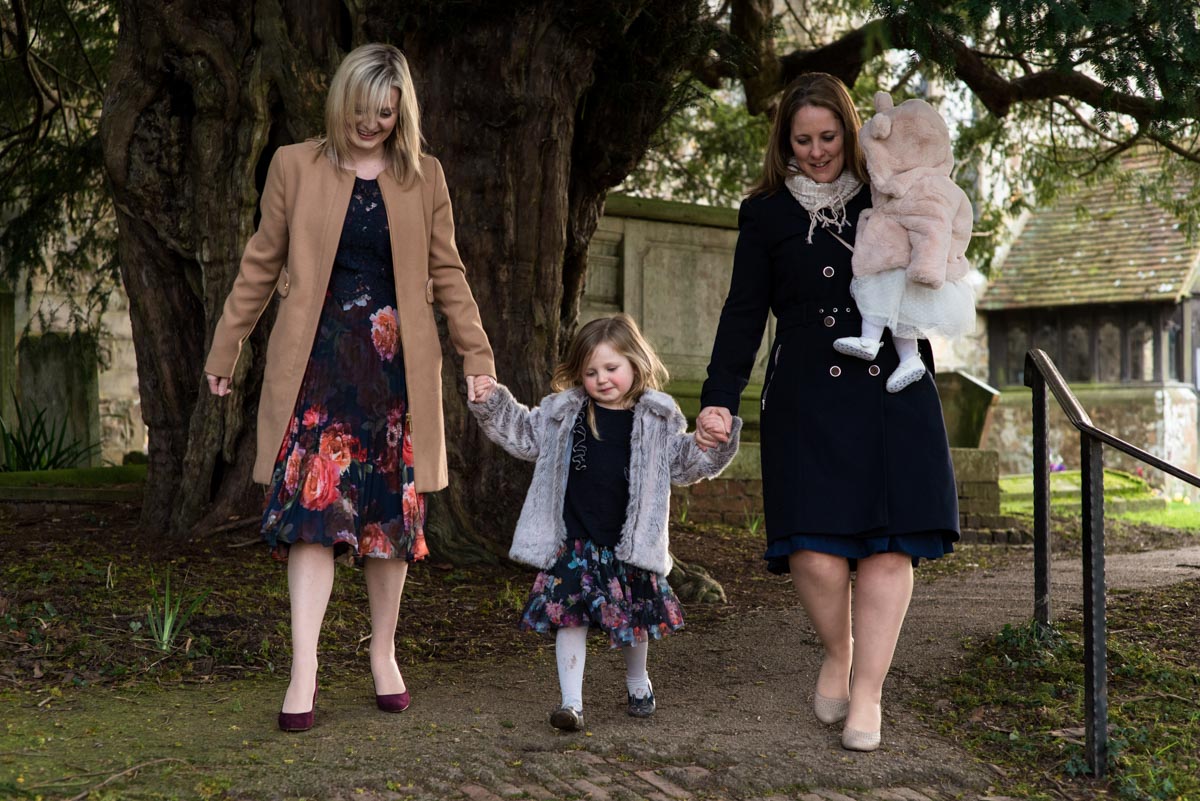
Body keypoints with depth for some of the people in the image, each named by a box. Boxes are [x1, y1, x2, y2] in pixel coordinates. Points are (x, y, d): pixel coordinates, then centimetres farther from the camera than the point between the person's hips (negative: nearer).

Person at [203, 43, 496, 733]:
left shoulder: (424, 177, 9)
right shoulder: (296, 166, 5)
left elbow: (447, 273, 11)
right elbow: (262, 265, 10)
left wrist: (477, 356, 5)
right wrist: (226, 352, 12)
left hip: (395, 364, 2)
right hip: (319, 360, -1)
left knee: (393, 511, 5)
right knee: (314, 503, -11)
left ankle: (385, 654, 20)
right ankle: (305, 670, -9)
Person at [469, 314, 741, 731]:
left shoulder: (657, 419, 0)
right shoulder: (563, 412, 3)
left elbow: (686, 463, 5)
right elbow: (523, 434, 15)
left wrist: (716, 442, -12)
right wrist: (492, 403, 3)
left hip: (630, 542, 0)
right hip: (573, 542, 0)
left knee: (634, 620, 11)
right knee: (570, 617, -5)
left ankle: (637, 681, 38)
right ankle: (571, 701, 3)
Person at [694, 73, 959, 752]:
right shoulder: (766, 213, 10)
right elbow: (744, 314, 6)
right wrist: (720, 401, -4)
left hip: (892, 391, 1)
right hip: (806, 398, -1)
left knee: (888, 546, -5)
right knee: (815, 553, -12)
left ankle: (867, 691, 8)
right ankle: (837, 653, 18)